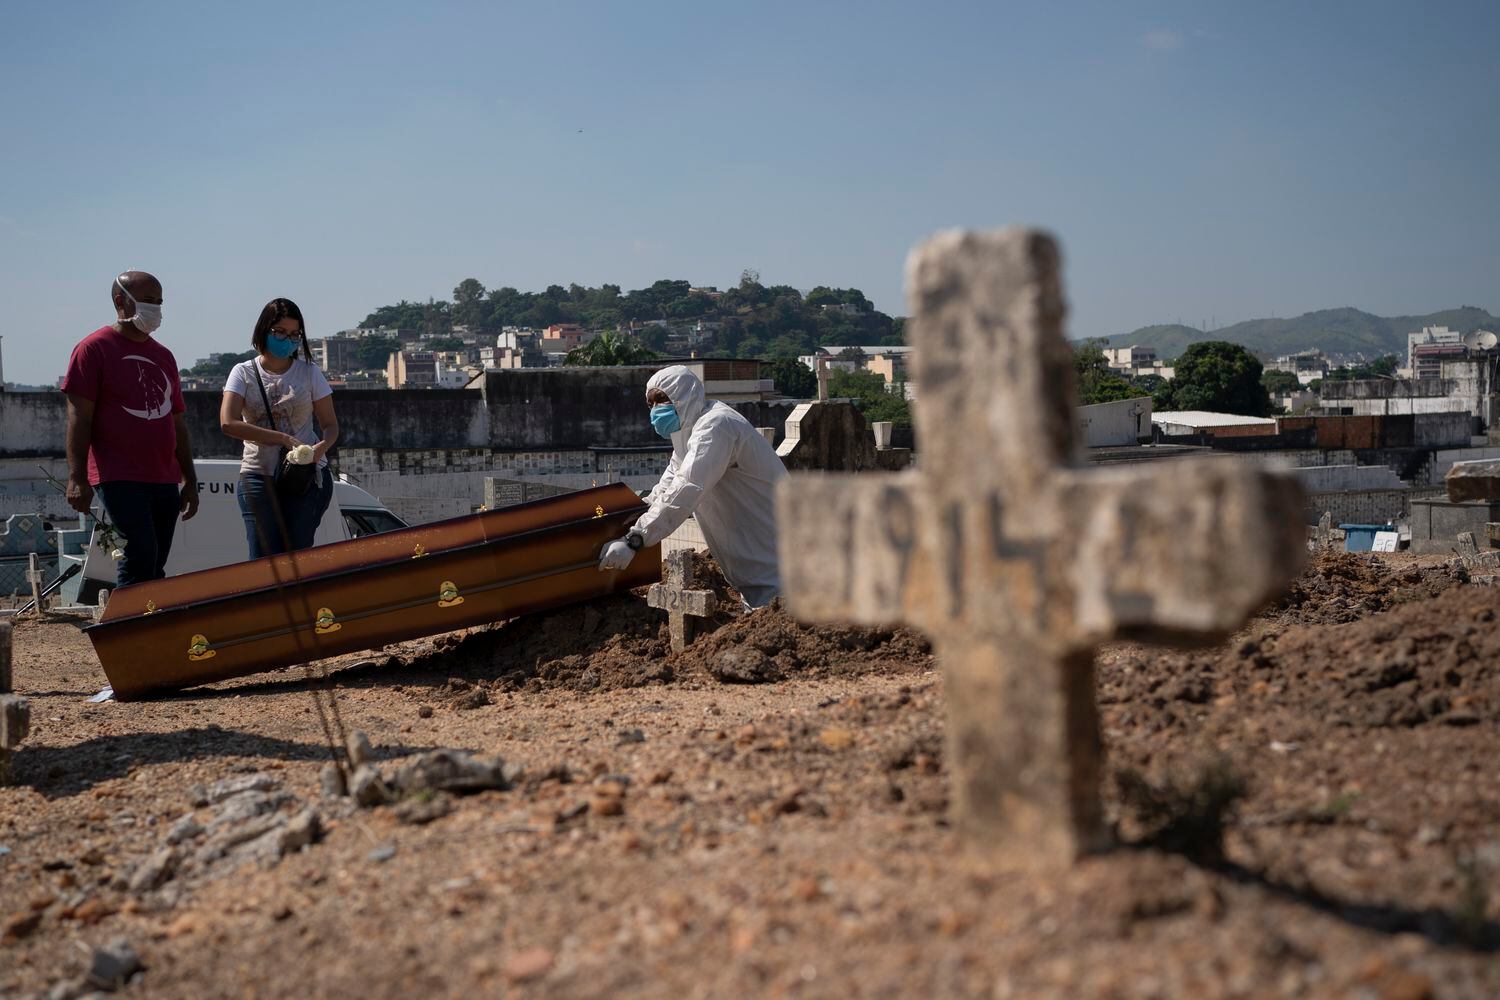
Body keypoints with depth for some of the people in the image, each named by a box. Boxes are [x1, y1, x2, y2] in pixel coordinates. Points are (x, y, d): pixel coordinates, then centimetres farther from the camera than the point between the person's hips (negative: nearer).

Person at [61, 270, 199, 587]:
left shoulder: (164, 355, 19)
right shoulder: (94, 348, -1)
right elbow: (79, 416, -7)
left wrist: (190, 481, 18)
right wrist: (77, 478, -15)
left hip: (165, 480, 7)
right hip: (120, 478, -7)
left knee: (155, 566, 6)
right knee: (141, 555, -18)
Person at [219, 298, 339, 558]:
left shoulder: (309, 372, 7)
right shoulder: (244, 373, 3)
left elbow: (330, 425, 6)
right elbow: (228, 423, -10)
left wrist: (322, 446, -18)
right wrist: (283, 438, -18)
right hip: (258, 476, 0)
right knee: (263, 559, -5)